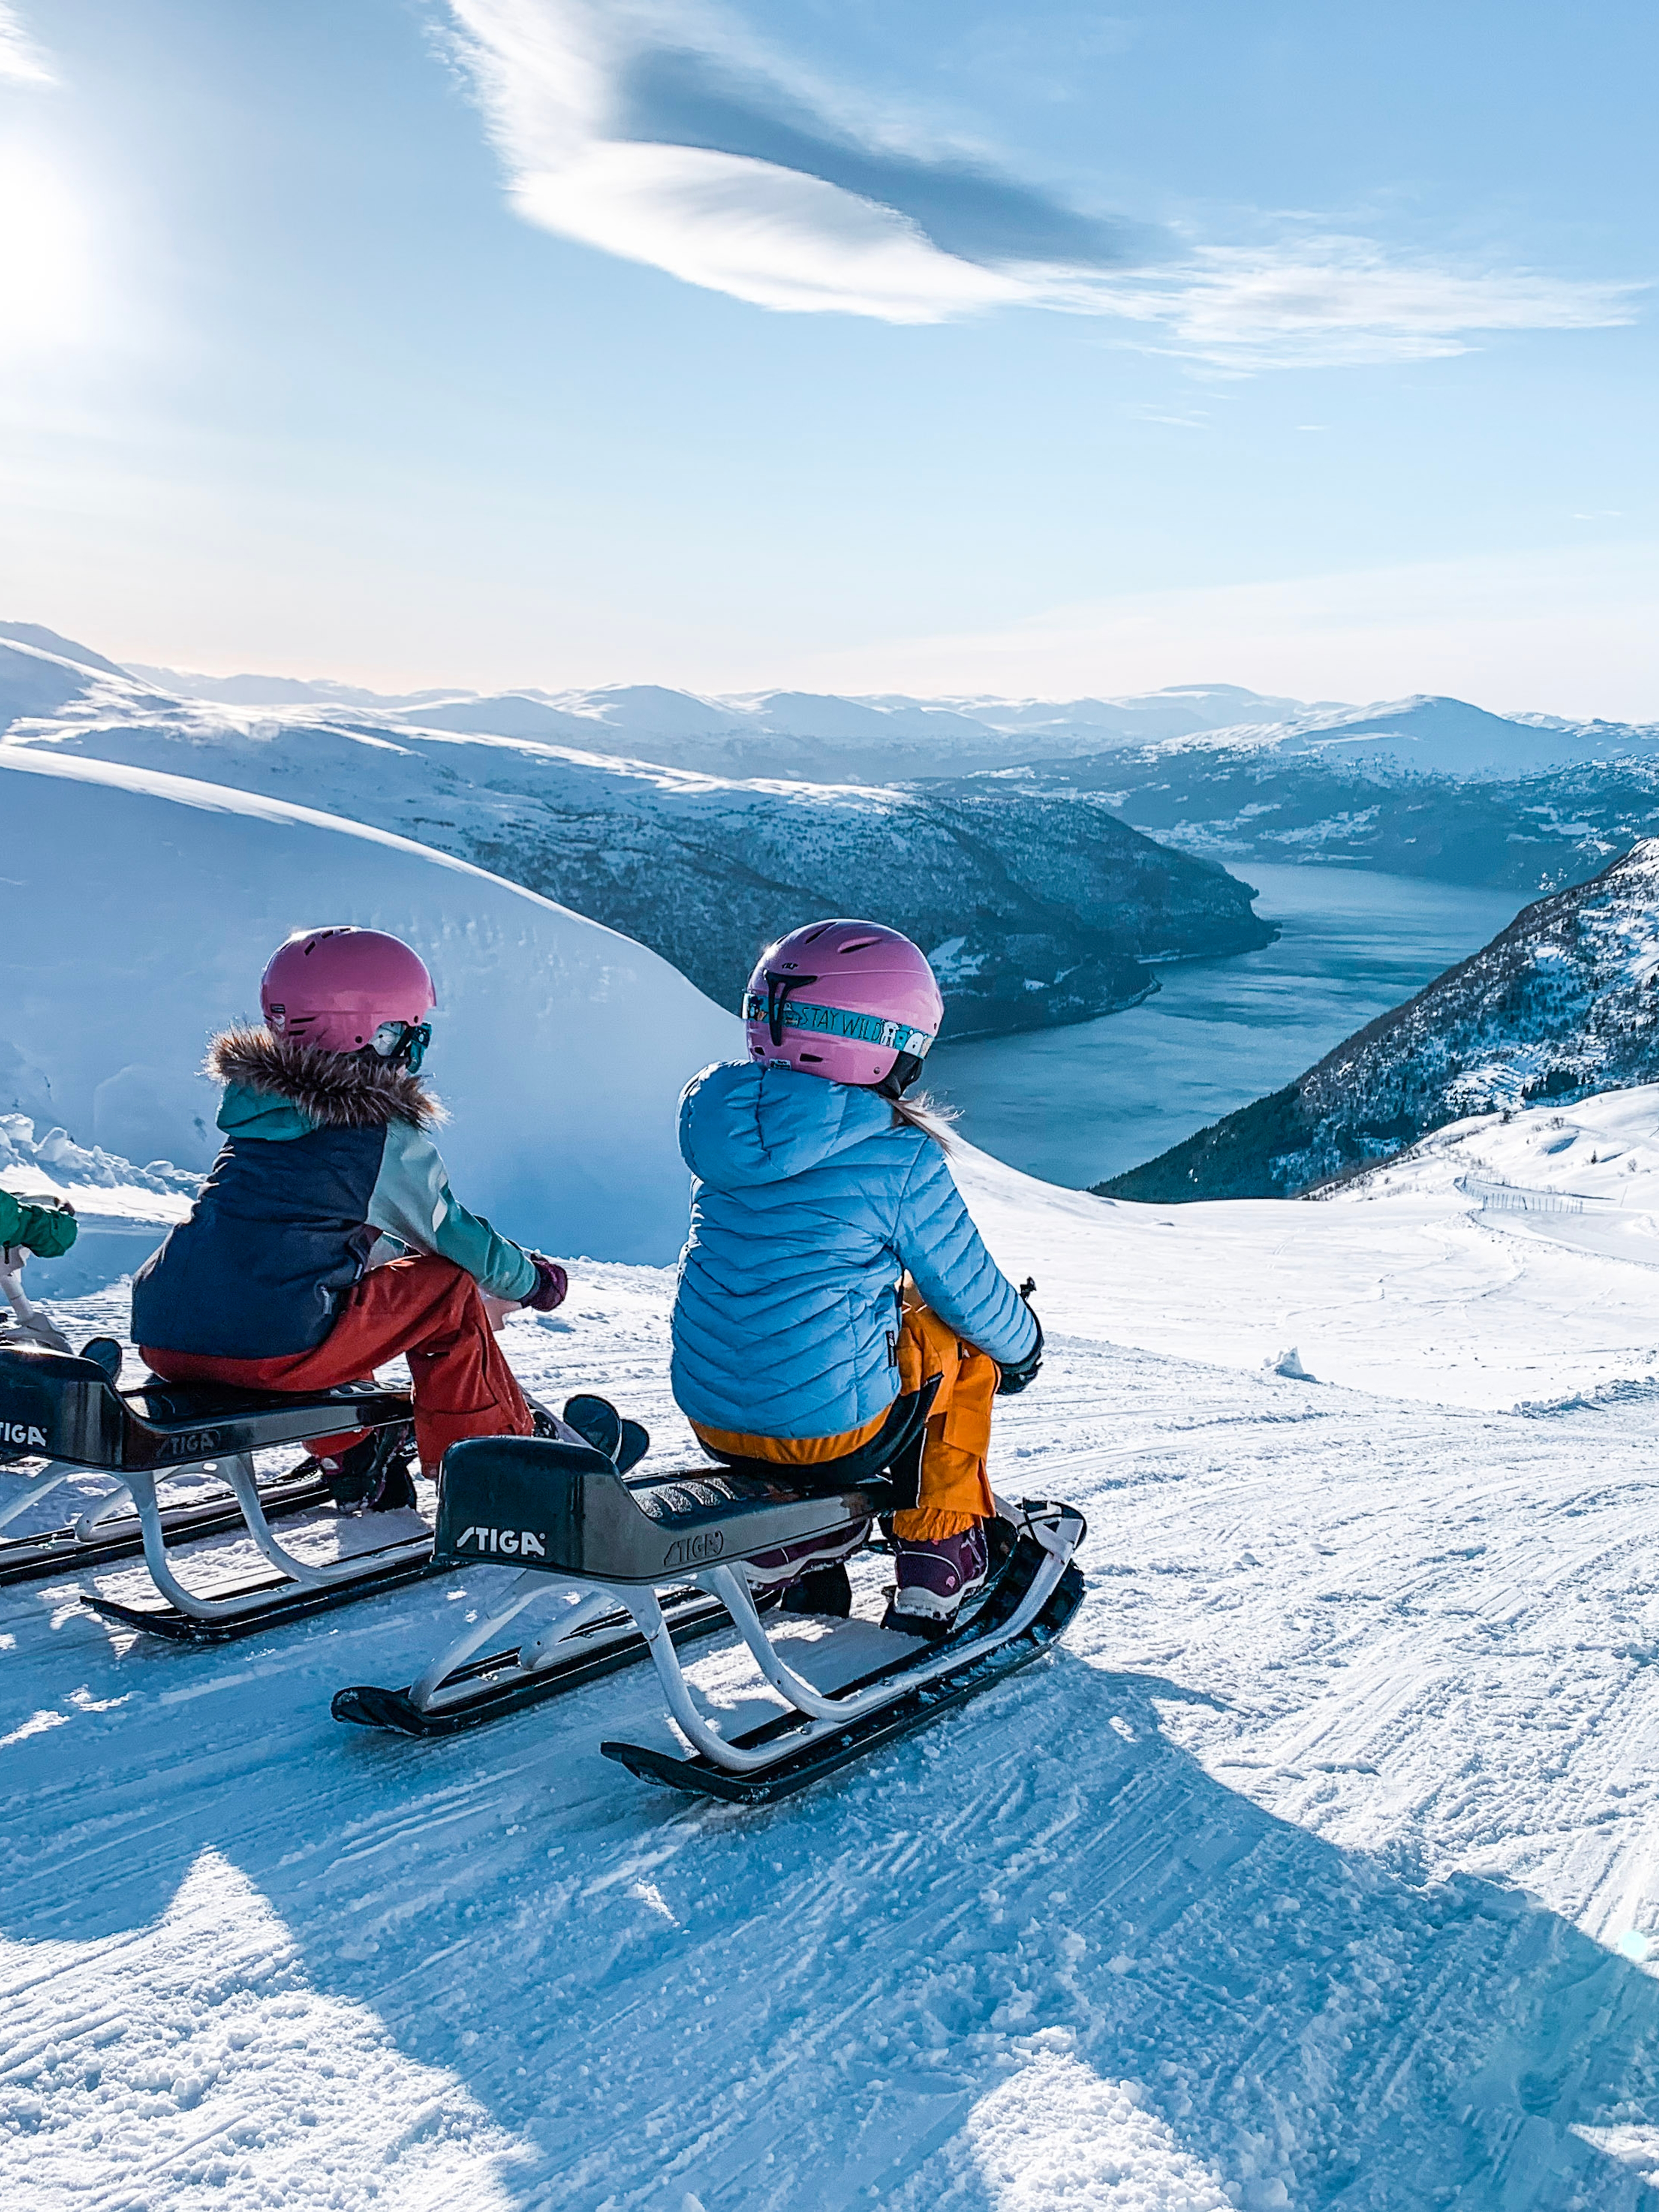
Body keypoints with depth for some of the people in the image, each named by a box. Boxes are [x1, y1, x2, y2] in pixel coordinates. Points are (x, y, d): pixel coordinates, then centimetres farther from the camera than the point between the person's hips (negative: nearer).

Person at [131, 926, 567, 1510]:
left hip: (162, 1341, 7)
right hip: (273, 1351, -7)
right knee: (450, 1290, 9)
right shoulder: (390, 1138, -4)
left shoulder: (253, 1108, 16)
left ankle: (349, 1457, 39)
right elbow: (454, 1237, 8)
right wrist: (532, 1278, 28)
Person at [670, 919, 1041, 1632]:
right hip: (830, 1425, -5)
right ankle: (938, 1563, 22)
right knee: (967, 1340, 20)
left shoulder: (719, 1121, 0)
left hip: (708, 1414, 6)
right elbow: (973, 1298, -4)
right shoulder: (901, 1161, -17)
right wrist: (1024, 1345, 19)